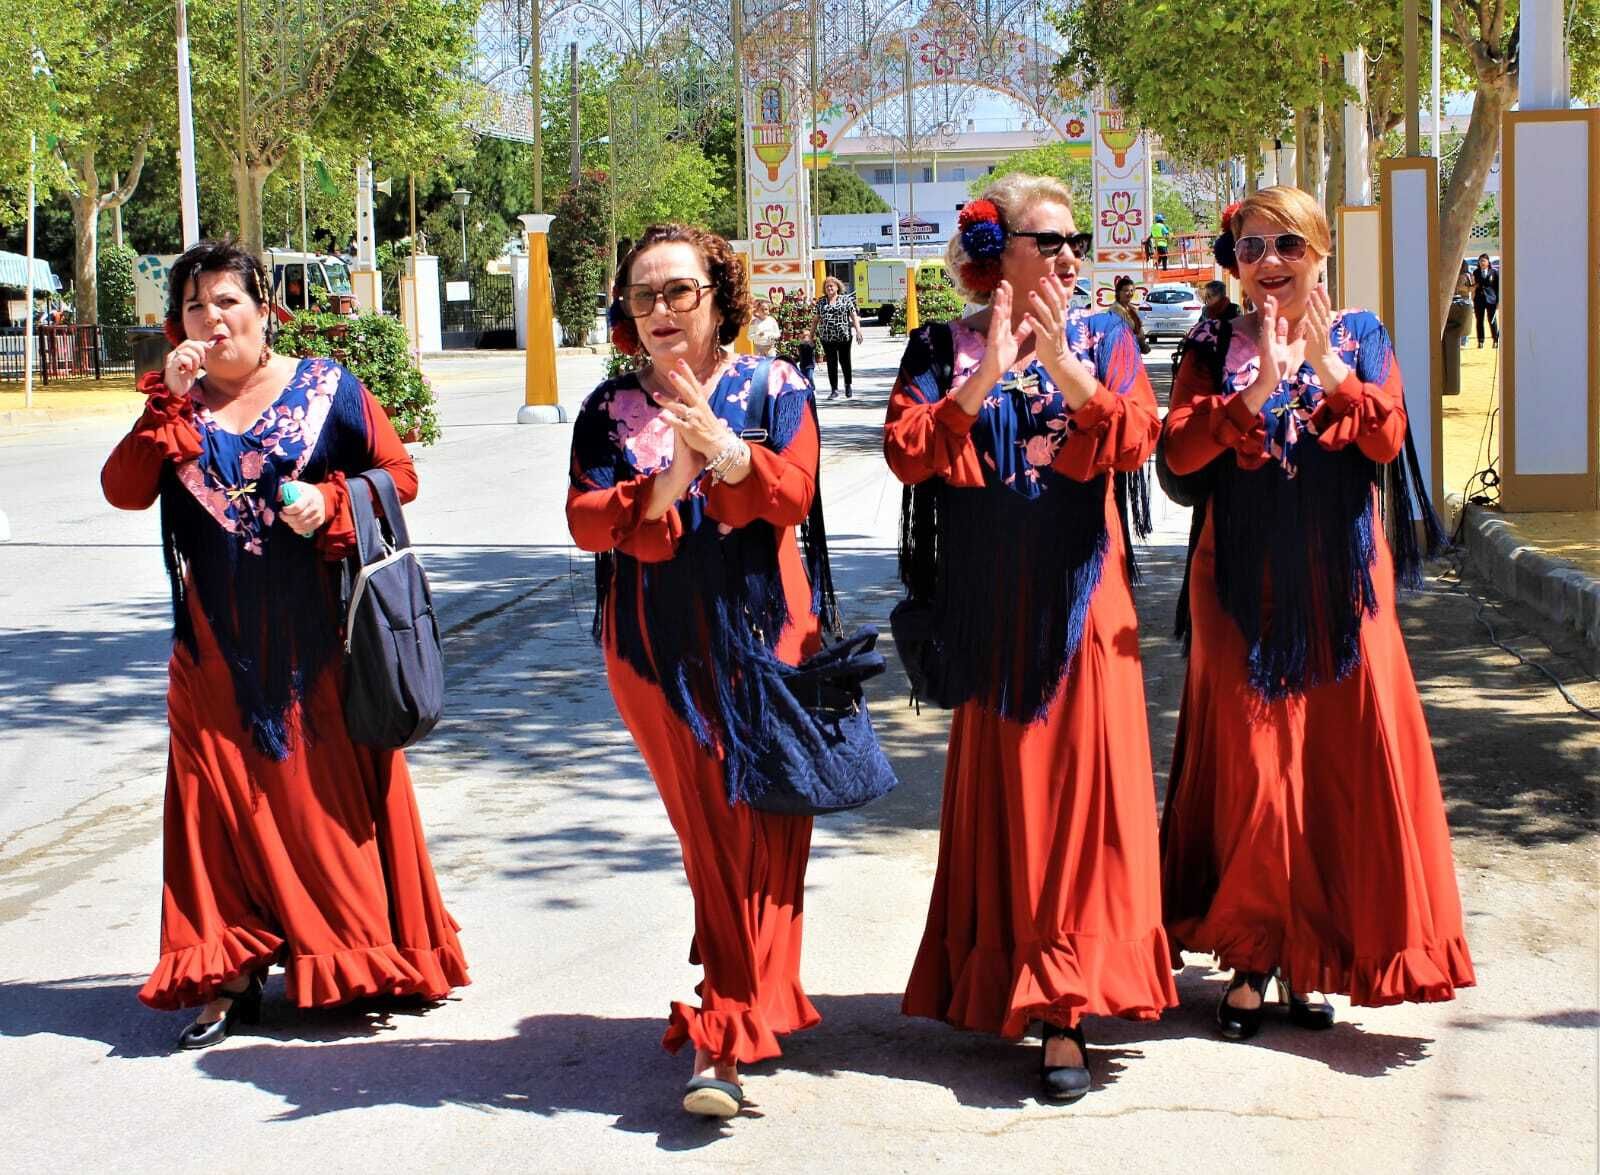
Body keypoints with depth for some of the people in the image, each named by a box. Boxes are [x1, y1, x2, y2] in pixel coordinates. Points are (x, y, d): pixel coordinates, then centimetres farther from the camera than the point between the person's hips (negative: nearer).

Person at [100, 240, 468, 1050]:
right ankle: (228, 978, 7)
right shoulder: (175, 407, 6)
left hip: (315, 640, -2)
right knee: (227, 795, 2)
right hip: (218, 646, 2)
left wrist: (332, 503, -15)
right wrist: (169, 403, -16)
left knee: (333, 791, 3)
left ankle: (365, 959, 15)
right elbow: (123, 491, -7)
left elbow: (398, 475, 2)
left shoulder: (327, 390, 1)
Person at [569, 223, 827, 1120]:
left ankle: (723, 1037, -6)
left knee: (759, 826, -6)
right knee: (709, 830, 2)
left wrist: (720, 447, -28)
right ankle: (753, 1006, 14)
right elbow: (585, 518, -4)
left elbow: (792, 494, -11)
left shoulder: (773, 388, 3)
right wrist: (661, 490, -21)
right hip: (657, 644, 2)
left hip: (760, 633, -1)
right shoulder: (611, 408, 7)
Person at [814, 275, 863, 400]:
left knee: (845, 360, 6)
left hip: (844, 336, -2)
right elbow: (817, 318, 13)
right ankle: (834, 390, 5)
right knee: (831, 363, 0)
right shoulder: (821, 302, 10)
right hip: (826, 337, 2)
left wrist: (858, 330, -9)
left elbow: (854, 316, 1)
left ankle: (848, 385, 27)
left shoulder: (845, 299, 3)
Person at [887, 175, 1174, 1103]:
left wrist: (1064, 365, -21)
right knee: (997, 782, 5)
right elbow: (906, 452, -9)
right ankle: (999, 977, 19)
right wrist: (986, 375, -19)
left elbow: (1134, 441, -8)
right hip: (986, 599, 0)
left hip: (1078, 592, 0)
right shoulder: (944, 350, 6)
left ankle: (1066, 1010, -8)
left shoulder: (1103, 338, 7)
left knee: (1081, 781, -7)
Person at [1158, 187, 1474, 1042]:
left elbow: (1386, 440, -8)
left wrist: (1329, 370, -21)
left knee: (1343, 761, 1)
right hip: (1244, 586, -1)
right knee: (1250, 770, 0)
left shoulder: (1361, 339, 7)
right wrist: (1257, 388, -22)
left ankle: (1313, 958, 13)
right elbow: (1178, 451, -12)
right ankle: (1250, 958, 11)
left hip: (1340, 583, 1)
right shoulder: (1216, 348, 3)